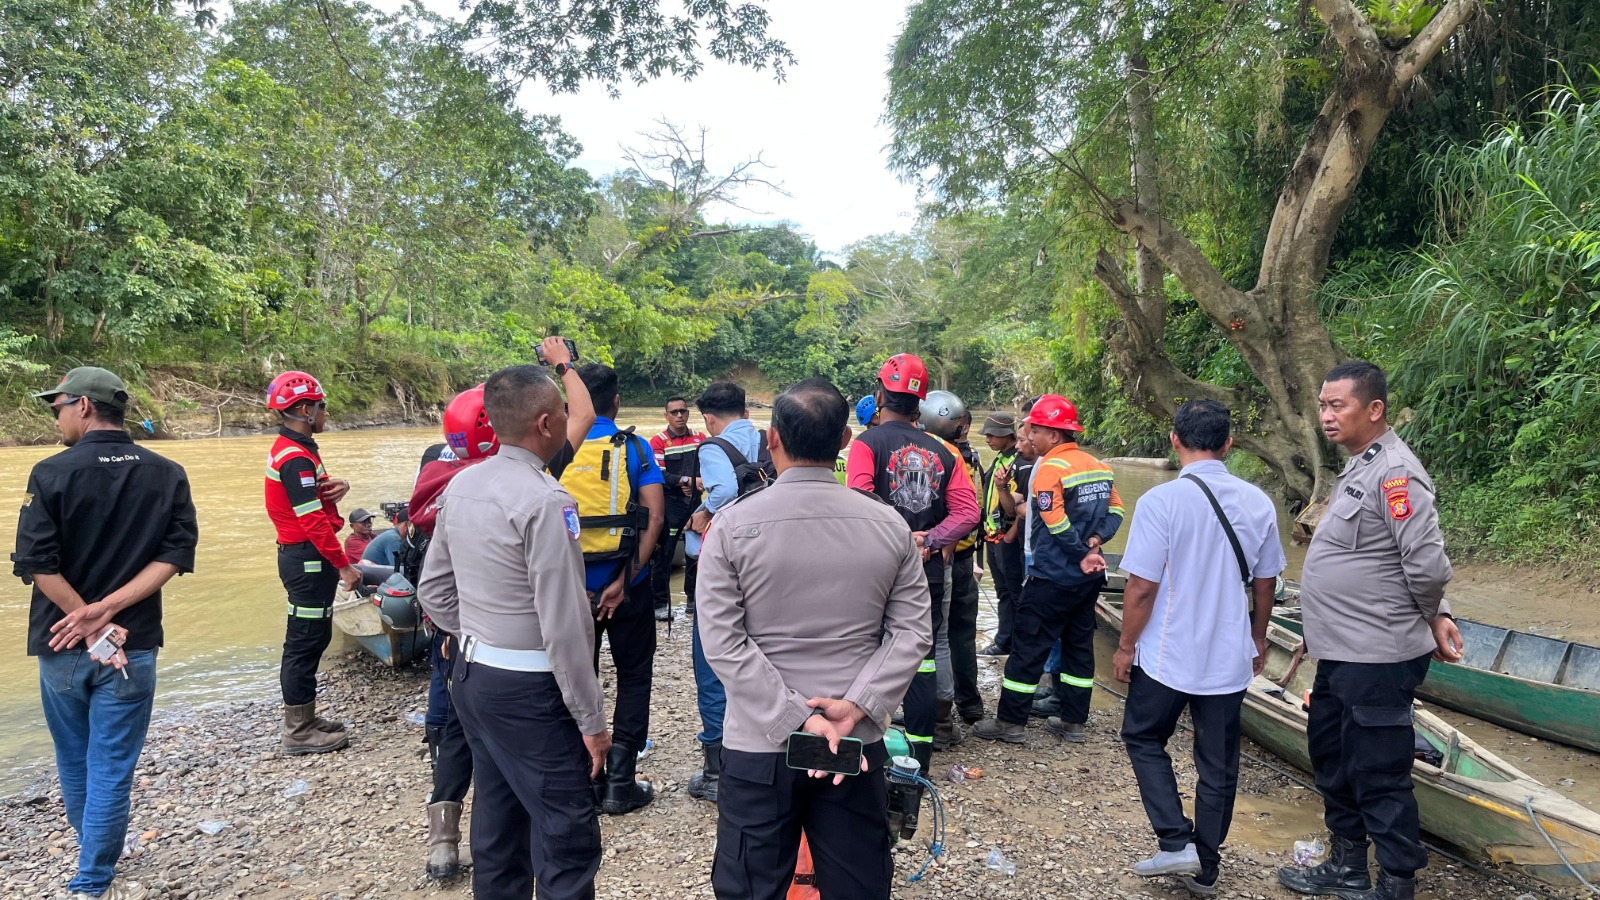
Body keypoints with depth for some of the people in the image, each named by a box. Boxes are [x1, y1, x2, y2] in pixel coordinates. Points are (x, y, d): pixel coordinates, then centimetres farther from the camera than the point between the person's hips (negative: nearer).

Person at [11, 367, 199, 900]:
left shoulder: (51, 473, -9)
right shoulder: (168, 474, -3)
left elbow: (36, 562, -15)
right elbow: (176, 554, -10)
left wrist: (90, 620, -9)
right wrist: (105, 611, -12)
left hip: (61, 643, 0)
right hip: (133, 644, 0)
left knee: (74, 762, 21)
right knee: (111, 768, 7)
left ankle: (95, 851, 40)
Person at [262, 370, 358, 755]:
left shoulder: (290, 448, 13)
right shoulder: (296, 458, -20)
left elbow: (317, 498, 16)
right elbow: (314, 521, -23)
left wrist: (338, 487, -6)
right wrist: (344, 565, -20)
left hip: (303, 556, 11)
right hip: (308, 559, -11)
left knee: (311, 637, 17)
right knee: (305, 641, -3)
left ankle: (304, 718, 28)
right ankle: (298, 732, 6)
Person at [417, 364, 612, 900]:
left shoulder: (460, 486, 4)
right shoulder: (544, 501, -21)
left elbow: (433, 590, 12)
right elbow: (564, 626, -21)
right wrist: (592, 721, -14)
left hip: (470, 674, 9)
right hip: (528, 691, -9)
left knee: (498, 815, 20)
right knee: (568, 836, 1)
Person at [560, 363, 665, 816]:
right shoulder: (634, 448, -6)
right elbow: (654, 515, -15)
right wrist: (624, 581, -14)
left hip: (569, 584, 2)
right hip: (626, 583, -2)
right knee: (634, 676, 13)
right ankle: (620, 784, 14)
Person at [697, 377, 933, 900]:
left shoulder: (733, 525, -11)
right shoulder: (889, 525, -4)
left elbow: (723, 642, -15)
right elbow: (914, 631, -6)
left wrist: (797, 719, -15)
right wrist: (858, 705, -11)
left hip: (759, 743, -2)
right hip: (858, 741, 2)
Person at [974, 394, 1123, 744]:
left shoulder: (1049, 468, -15)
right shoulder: (1099, 467, 9)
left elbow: (1057, 524, -20)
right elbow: (1116, 511, 8)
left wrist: (1082, 555, -11)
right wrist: (1094, 542, -5)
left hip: (1053, 577, -8)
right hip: (1089, 576, 8)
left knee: (1027, 646, 0)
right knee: (1079, 644, 14)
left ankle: (1010, 722, 6)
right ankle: (1073, 721, 21)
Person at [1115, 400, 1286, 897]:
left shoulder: (1161, 500, -18)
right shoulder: (1257, 502, -2)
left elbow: (1142, 586, -16)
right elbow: (1265, 584, 8)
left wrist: (1126, 646, -2)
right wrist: (1258, 640, 23)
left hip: (1167, 656, -4)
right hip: (1230, 658, 4)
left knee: (1144, 739, 18)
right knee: (1218, 764, 15)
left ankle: (1176, 842, 9)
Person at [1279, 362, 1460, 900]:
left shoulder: (1394, 473, -19)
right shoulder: (1358, 467, 12)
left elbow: (1426, 563, -22)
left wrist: (1430, 620, -4)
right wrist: (1436, 616, 10)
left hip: (1378, 659, -10)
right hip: (1341, 654, 11)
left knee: (1379, 776, 1)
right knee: (1331, 758, 22)